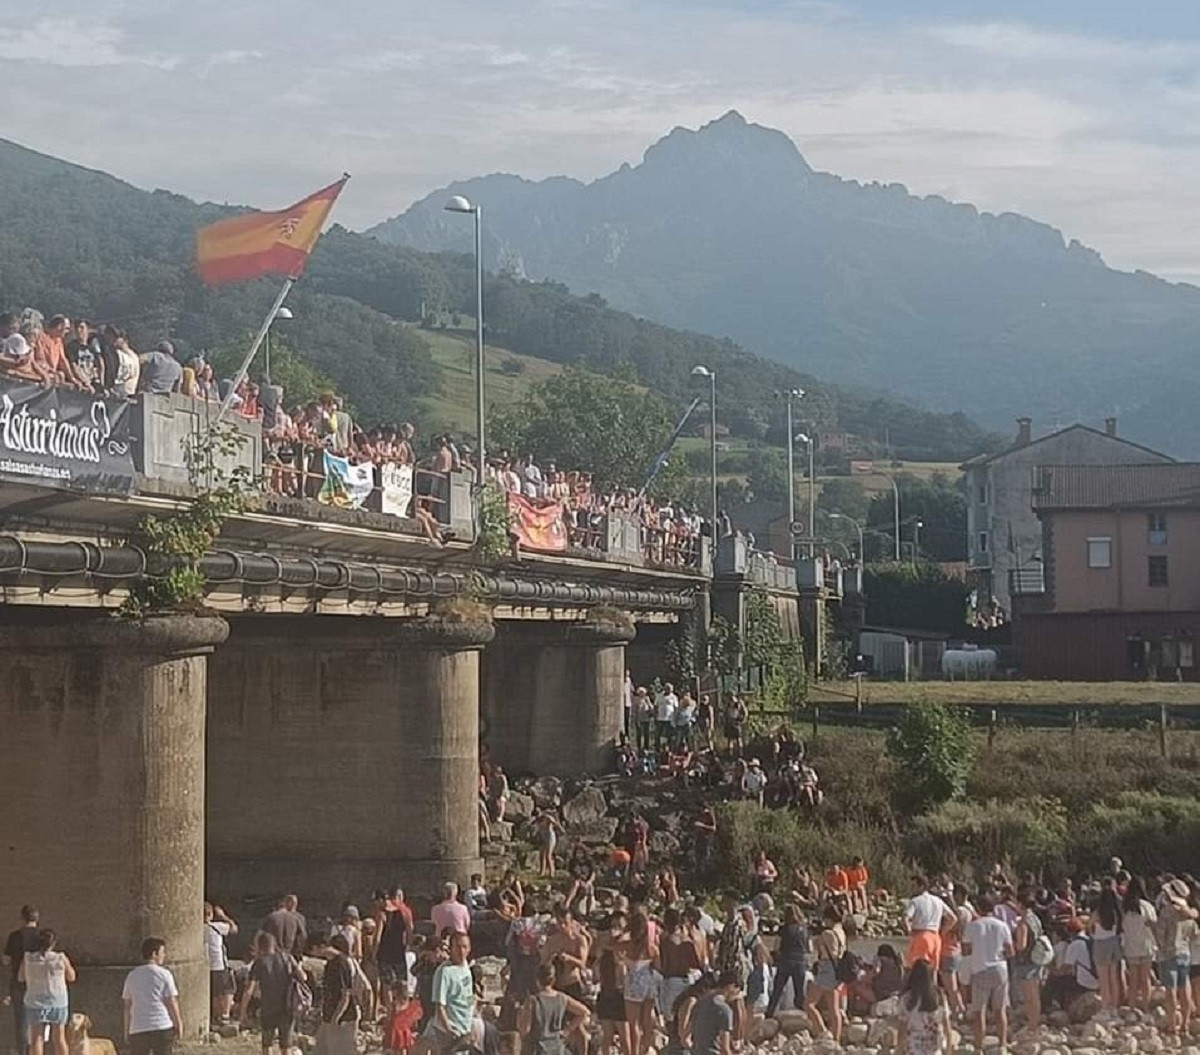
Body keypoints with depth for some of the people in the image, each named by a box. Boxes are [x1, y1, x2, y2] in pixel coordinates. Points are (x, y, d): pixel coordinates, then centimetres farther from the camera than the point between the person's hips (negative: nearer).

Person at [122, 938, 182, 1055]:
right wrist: (179, 1023, 6)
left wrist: (127, 1029, 17)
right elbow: (171, 1002, -4)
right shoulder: (164, 974, -4)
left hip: (137, 1029, 3)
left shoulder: (132, 976, 10)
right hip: (162, 1027, -3)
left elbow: (127, 1005, 11)